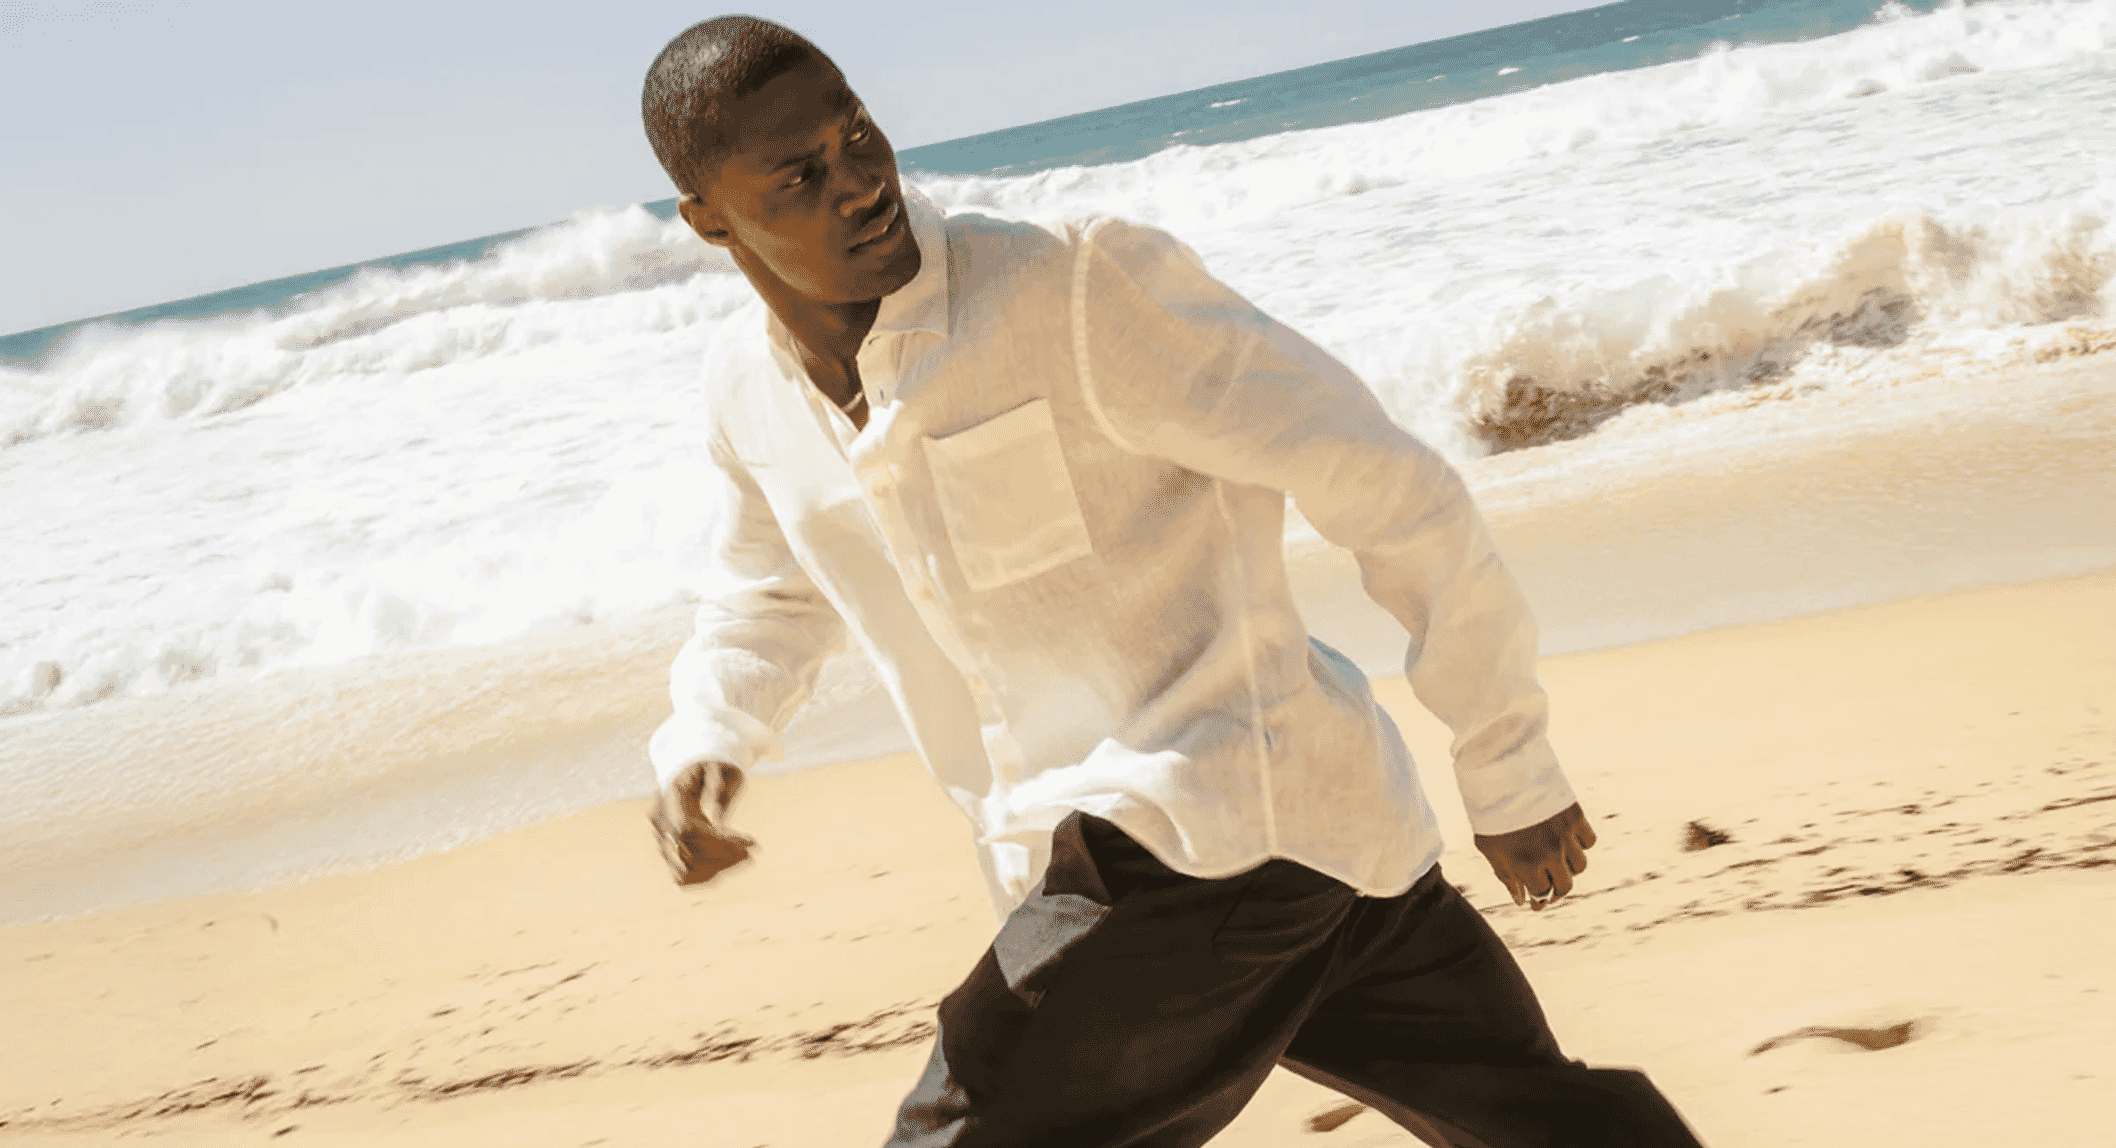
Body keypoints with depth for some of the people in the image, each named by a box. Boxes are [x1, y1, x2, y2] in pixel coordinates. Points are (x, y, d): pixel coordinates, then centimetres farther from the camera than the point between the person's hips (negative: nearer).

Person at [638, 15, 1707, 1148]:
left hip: (1221, 826, -8)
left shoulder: (1077, 283, -17)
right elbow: (770, 600, 27)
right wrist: (700, 748, 5)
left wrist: (1508, 770, -7)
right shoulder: (751, 396, 6)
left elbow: (1386, 486, -13)